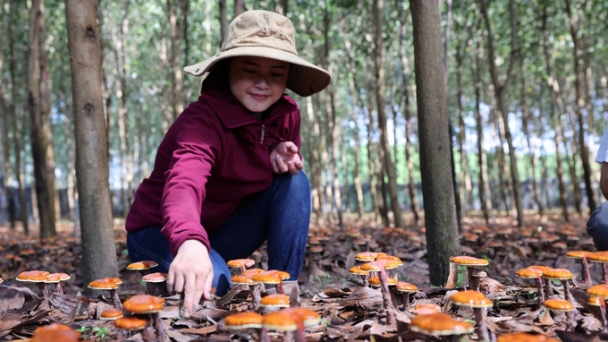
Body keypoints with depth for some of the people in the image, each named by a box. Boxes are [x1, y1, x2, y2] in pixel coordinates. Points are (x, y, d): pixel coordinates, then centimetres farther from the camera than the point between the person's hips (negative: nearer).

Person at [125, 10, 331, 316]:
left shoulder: (286, 114, -9)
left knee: (293, 181, -15)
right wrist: (191, 242, -72)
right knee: (211, 282, -36)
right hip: (162, 233, -6)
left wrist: (284, 157, -17)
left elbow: (286, 165, 9)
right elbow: (184, 184, -50)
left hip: (224, 231, 6)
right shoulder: (203, 120, -30)